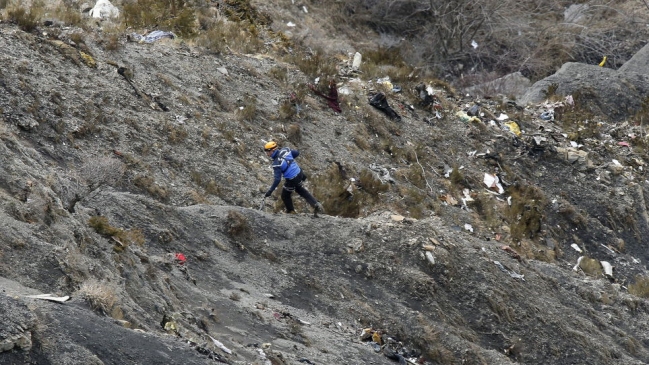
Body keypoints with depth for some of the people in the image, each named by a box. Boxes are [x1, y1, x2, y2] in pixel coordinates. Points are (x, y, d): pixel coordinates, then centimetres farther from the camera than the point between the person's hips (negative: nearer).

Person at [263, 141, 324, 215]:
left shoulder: (276, 163, -26)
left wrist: (270, 191, -23)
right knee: (302, 191, 30)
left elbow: (277, 179, -27)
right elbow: (297, 153, 9)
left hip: (291, 180, -7)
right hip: (299, 173, 7)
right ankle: (316, 204, 26)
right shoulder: (285, 150, -8)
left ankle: (291, 211, 37)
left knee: (285, 196, 20)